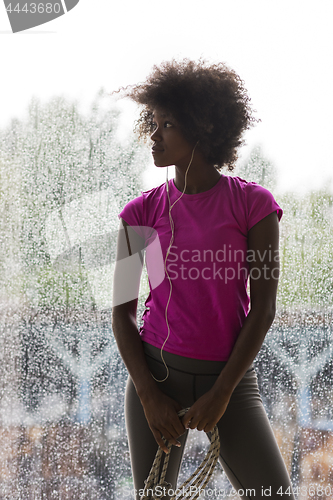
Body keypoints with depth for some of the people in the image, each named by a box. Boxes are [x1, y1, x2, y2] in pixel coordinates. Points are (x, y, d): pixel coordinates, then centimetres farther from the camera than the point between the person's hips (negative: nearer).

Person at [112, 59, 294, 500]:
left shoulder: (253, 203, -3)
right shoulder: (142, 213, 3)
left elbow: (264, 307, -6)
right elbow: (122, 311, 3)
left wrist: (222, 393, -11)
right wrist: (148, 395, -8)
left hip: (229, 378, -1)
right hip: (156, 374, 2)